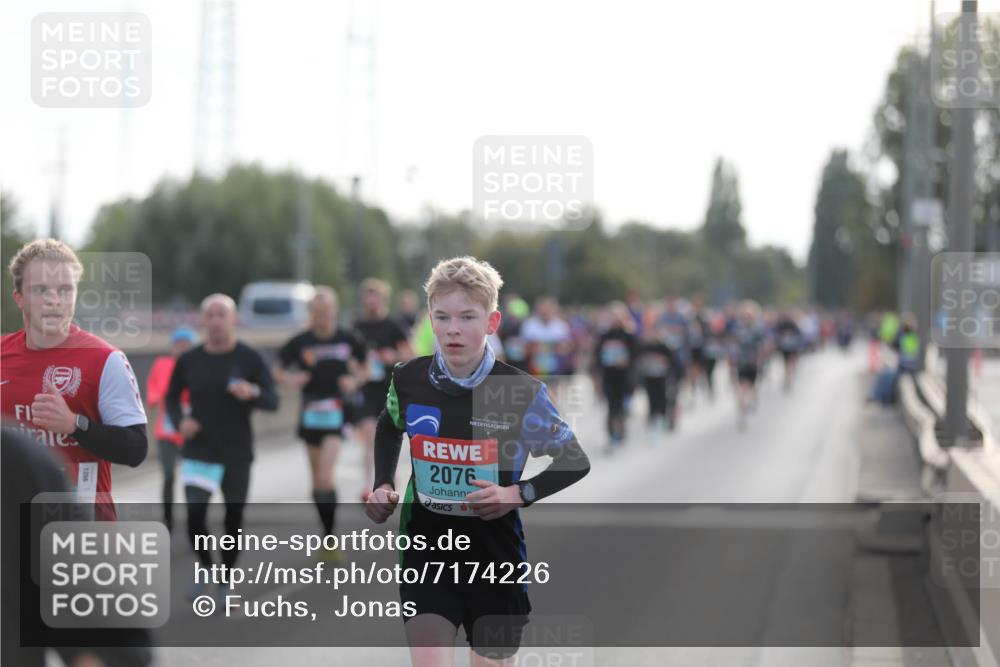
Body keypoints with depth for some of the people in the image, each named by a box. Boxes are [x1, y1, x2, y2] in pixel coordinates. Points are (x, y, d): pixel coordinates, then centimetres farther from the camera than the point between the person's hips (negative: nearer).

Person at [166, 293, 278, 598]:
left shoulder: (249, 359, -2)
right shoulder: (189, 360, 1)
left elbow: (273, 401, -5)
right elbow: (172, 396, 15)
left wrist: (252, 393, -27)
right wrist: (180, 421, -5)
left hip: (236, 454, 0)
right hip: (198, 451, 0)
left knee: (234, 519, 5)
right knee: (194, 516, -13)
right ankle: (205, 567, 13)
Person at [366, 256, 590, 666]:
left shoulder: (522, 393, -12)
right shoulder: (408, 380, -4)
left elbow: (575, 461, -1)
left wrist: (518, 494, -15)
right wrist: (383, 486, 6)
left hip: (496, 556, -1)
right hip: (426, 551, 1)